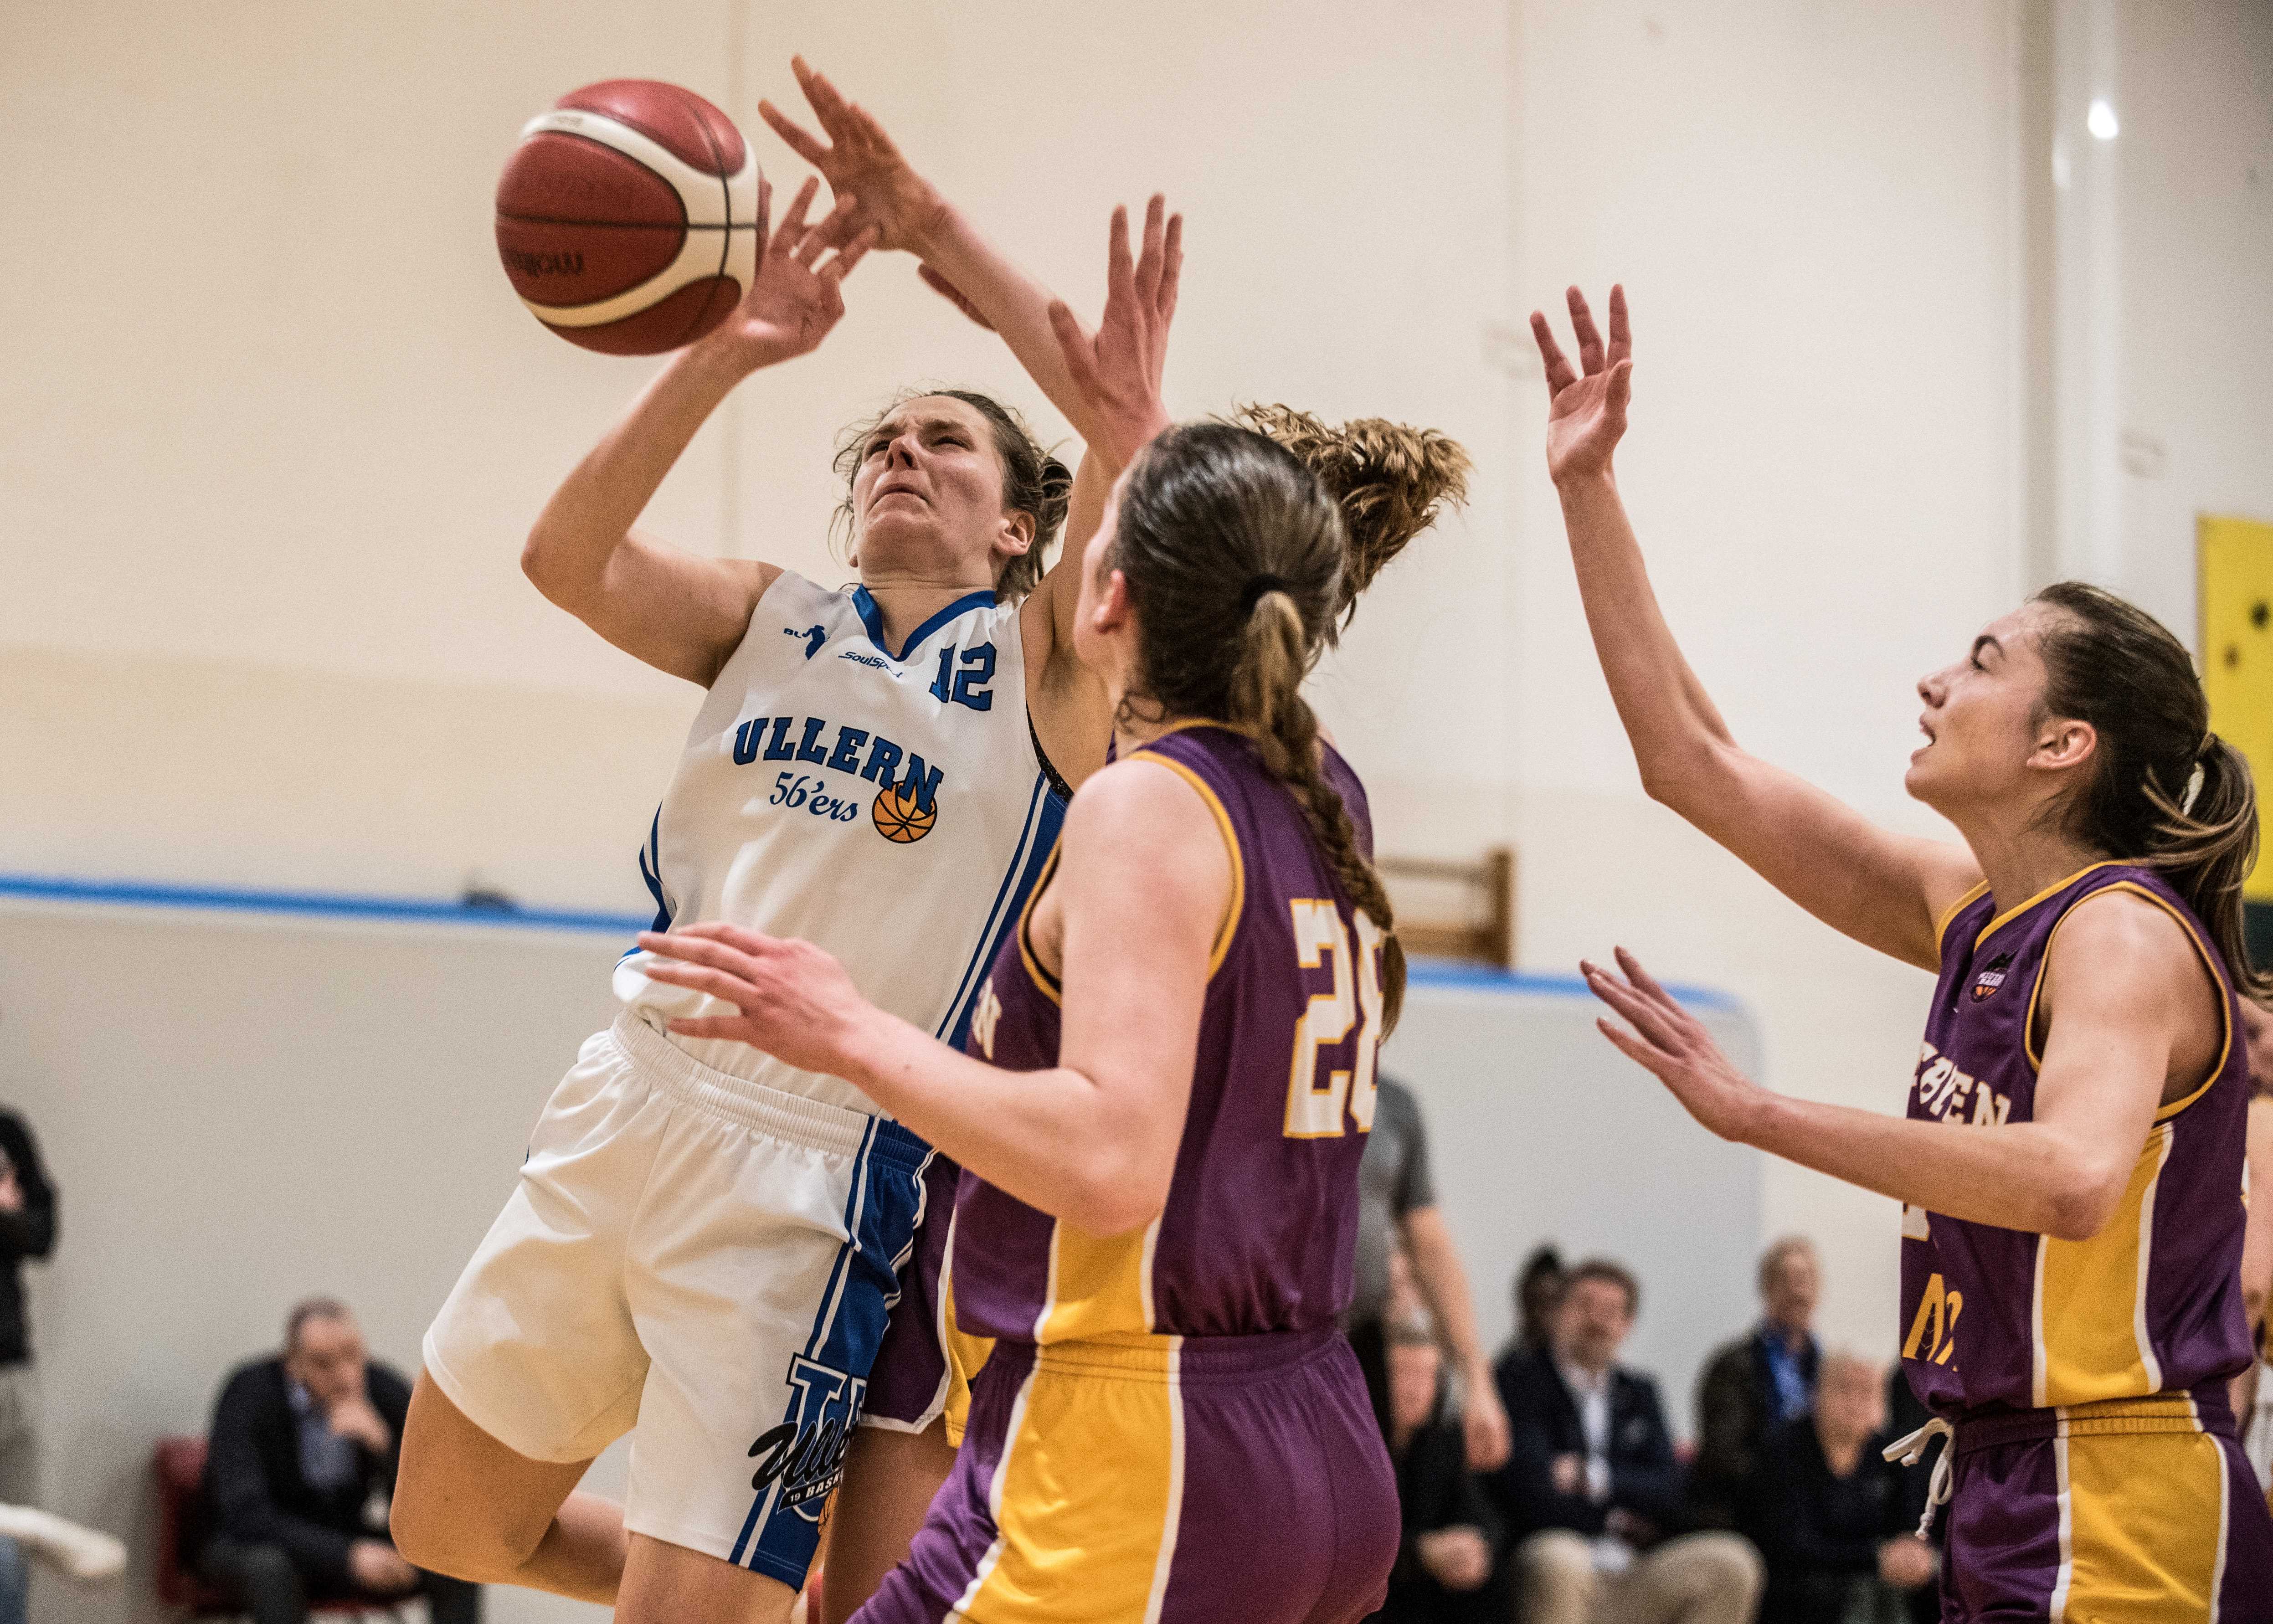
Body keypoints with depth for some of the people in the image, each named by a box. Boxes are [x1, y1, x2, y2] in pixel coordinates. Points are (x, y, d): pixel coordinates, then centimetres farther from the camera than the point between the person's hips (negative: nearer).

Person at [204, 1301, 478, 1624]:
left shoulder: (386, 1389, -9)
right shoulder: (250, 1392, -19)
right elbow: (246, 1513, -28)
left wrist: (382, 1442, -30)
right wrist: (347, 1555, -37)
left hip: (346, 1545, 4)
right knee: (270, 1567, -39)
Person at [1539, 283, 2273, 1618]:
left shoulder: (2123, 933, -13)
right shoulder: (1975, 913, 11)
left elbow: (2073, 1176, -34)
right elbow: (1694, 762, 16)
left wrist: (1761, 1116, -34)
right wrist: (1589, 492, 14)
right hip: (2012, 1506, 8)